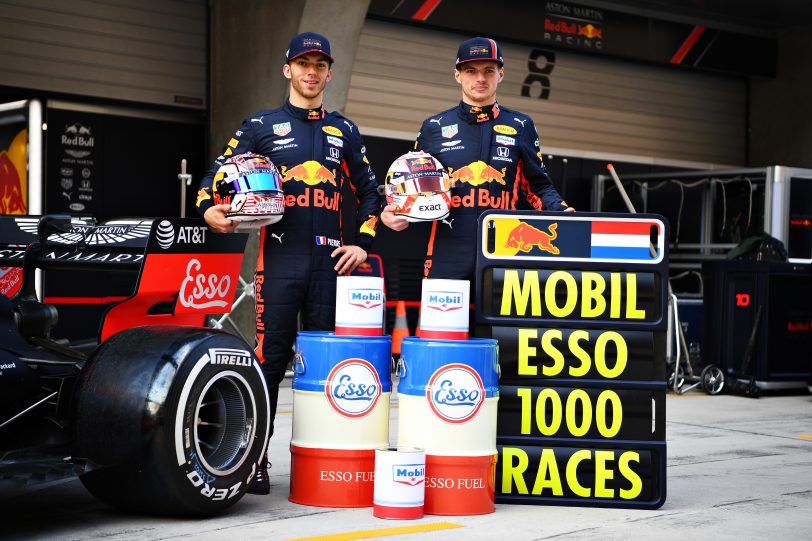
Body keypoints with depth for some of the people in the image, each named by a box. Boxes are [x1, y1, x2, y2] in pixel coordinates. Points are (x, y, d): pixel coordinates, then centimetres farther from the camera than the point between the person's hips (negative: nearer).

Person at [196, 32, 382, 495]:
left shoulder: (344, 131, 17)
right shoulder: (261, 126, 9)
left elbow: (369, 192, 23)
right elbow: (219, 174, 6)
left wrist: (363, 243, 12)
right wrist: (209, 209, -14)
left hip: (330, 261, 3)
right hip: (279, 260, -3)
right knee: (271, 358, -5)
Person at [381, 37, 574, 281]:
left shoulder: (521, 127, 12)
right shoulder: (434, 127, 12)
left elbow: (538, 186, 13)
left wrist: (560, 211, -6)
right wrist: (393, 211, -1)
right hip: (446, 258, 0)